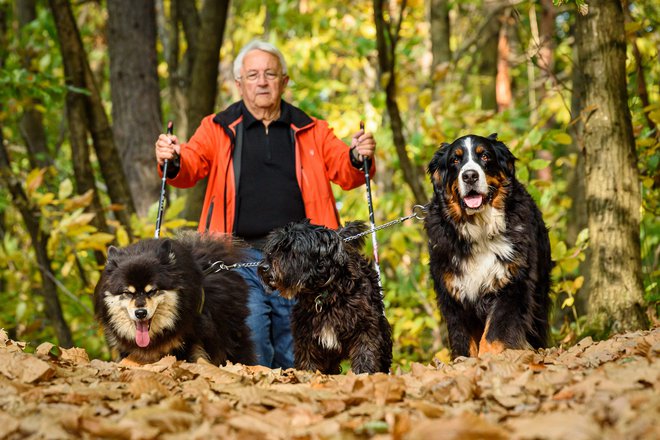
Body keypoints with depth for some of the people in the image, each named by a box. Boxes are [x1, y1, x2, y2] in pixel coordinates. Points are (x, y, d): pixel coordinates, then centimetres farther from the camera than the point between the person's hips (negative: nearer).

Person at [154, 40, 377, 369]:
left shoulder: (311, 131, 15)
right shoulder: (218, 129, 11)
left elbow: (345, 173, 8)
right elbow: (190, 168, -1)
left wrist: (359, 158, -16)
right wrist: (171, 162, -25)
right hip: (241, 259, -2)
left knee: (296, 363, 8)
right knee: (249, 357, -12)